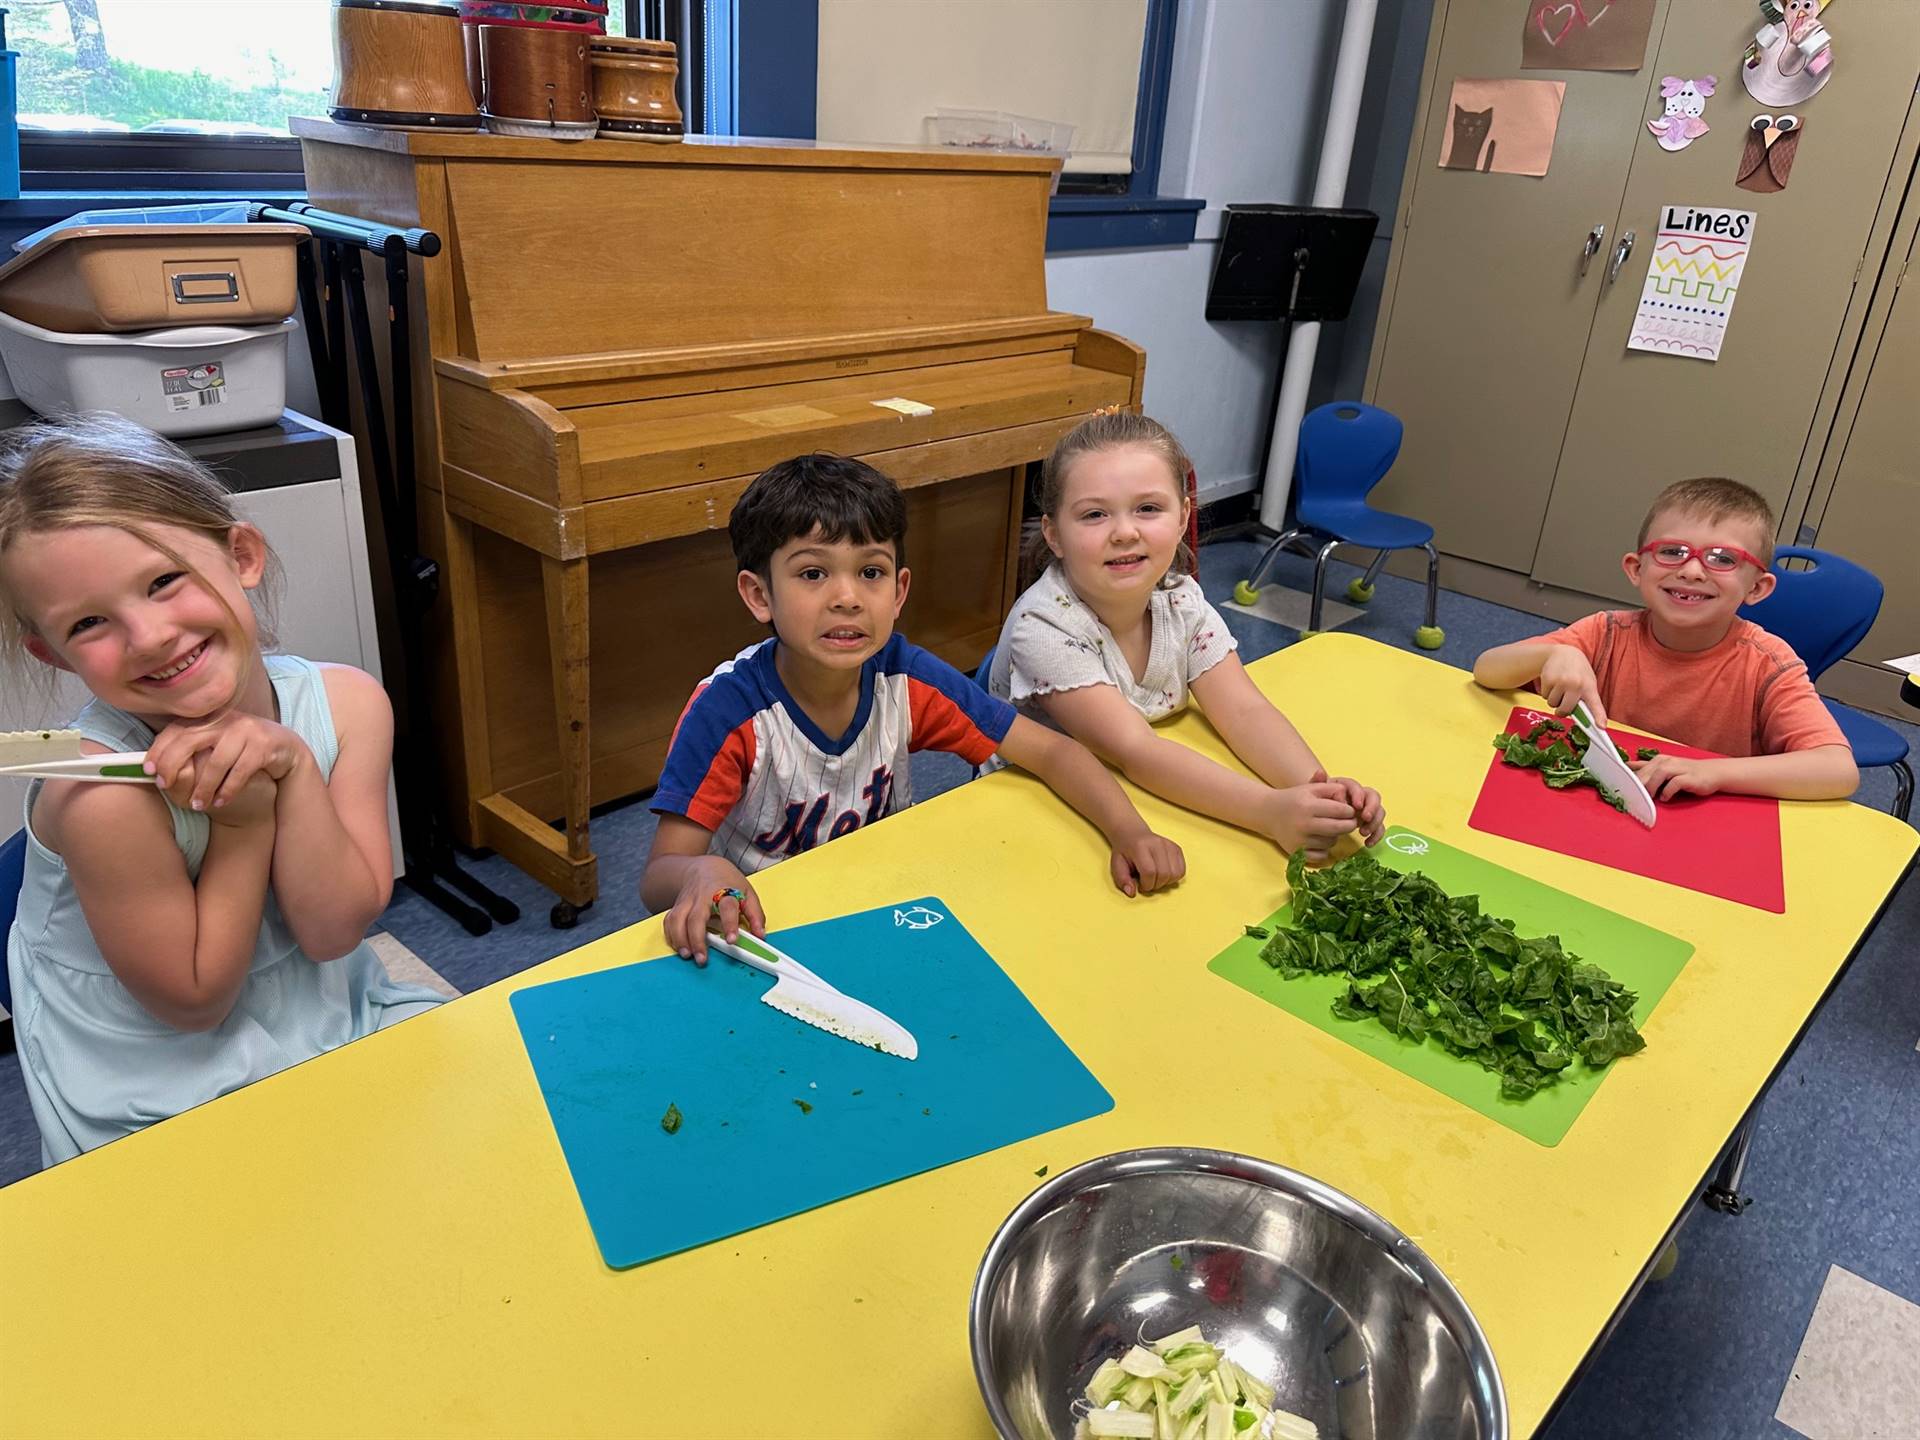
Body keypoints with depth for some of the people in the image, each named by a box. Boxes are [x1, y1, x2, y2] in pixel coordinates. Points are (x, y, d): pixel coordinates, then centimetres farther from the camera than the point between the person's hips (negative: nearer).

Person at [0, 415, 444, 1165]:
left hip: (334, 1018, 5)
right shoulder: (105, 797, -27)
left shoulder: (346, 703, -13)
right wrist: (245, 815, -25)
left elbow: (333, 930, -15)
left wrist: (293, 769, -28)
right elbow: (195, 999, -16)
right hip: (158, 1112, -4)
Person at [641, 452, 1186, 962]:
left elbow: (1051, 751, -7)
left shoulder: (905, 677, -13)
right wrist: (702, 873, -46)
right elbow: (657, 878, -22)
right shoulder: (727, 710, -23)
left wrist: (1130, 832, -24)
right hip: (762, 926, -3)